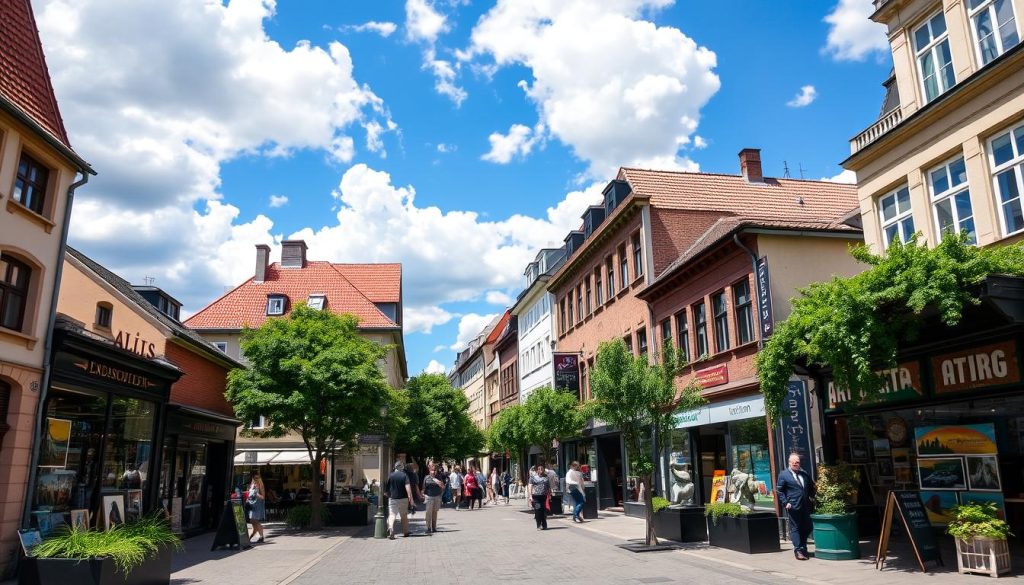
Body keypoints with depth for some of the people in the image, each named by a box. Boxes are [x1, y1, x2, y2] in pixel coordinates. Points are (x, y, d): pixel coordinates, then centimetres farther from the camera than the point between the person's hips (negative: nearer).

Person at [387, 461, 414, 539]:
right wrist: (410, 497, -20)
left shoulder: (390, 475, 2)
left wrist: (389, 495, 25)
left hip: (392, 498, 1)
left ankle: (390, 528, -30)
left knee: (392, 514, -4)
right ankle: (405, 532, 21)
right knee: (404, 515, 13)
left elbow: (387, 487, 10)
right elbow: (407, 487, -17)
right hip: (403, 498, 0)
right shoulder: (405, 475, -5)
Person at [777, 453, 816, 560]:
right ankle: (798, 550, -1)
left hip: (805, 506, 5)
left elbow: (811, 486, 27)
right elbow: (779, 491, -4)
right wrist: (785, 502, -12)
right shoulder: (783, 475, -3)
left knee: (807, 527, 9)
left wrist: (812, 496, 15)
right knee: (795, 528, -2)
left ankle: (803, 547, 27)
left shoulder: (804, 474, 12)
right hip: (793, 506, -5)